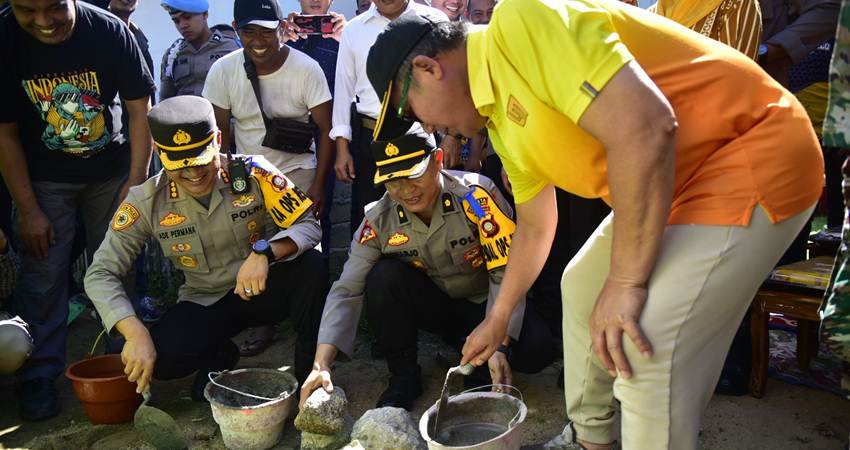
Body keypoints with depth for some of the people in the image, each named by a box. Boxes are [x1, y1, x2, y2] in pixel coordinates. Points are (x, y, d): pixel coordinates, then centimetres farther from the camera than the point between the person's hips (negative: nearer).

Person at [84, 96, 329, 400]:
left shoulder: (252, 173, -19)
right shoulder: (147, 201, -14)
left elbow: (308, 226, -19)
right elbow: (100, 274, -12)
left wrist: (264, 252, -40)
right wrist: (135, 333, -28)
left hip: (264, 288, -1)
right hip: (206, 303, 1)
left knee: (311, 265, -32)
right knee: (158, 358, -26)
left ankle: (310, 376, -11)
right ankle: (218, 356, 11)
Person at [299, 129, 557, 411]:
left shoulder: (475, 195, -26)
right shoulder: (379, 220, -16)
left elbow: (507, 273, -24)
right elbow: (345, 291, -18)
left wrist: (499, 346, -33)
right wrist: (321, 365, -29)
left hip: (483, 303, -2)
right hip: (433, 303, 2)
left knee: (537, 349, -29)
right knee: (384, 276, -27)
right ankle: (404, 378, -7)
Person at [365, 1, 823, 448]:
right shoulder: (500, 116, 9)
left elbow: (646, 128, -31)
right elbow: (535, 228, 21)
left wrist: (626, 282, -24)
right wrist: (497, 320, 30)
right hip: (674, 183, 10)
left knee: (647, 356, -18)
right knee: (581, 288, 20)